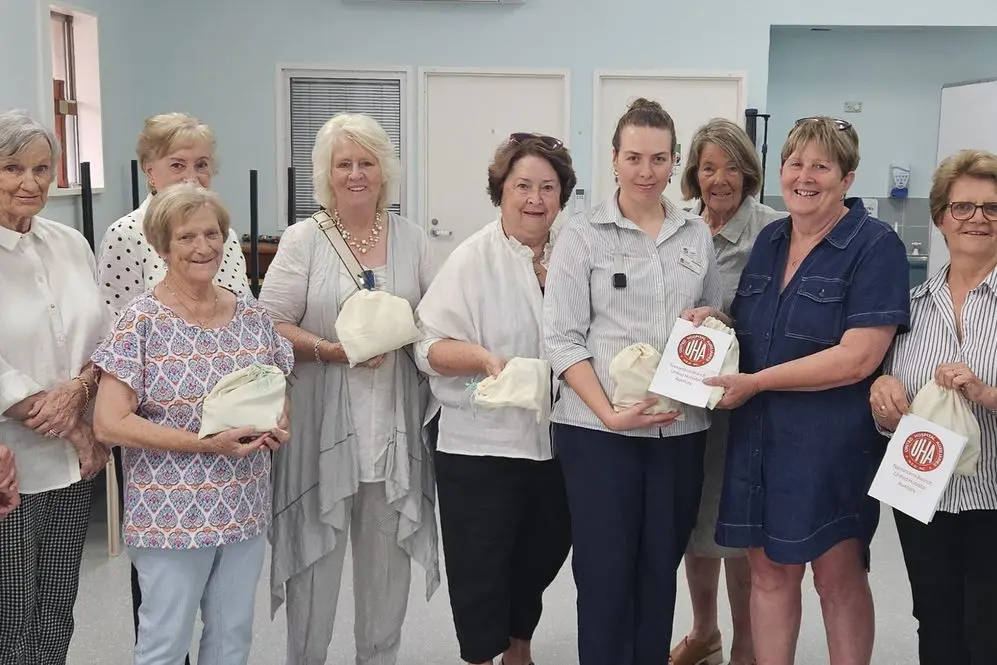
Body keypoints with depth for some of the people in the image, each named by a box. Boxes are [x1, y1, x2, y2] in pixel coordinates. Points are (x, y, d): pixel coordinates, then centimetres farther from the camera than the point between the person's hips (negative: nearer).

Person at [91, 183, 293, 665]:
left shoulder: (252, 317, 4)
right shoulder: (142, 321, -11)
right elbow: (109, 424, -16)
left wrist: (279, 426, -7)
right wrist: (207, 443, -22)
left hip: (245, 511, 5)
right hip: (171, 515, -5)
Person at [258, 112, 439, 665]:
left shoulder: (411, 238, 9)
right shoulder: (302, 240, 0)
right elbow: (272, 325, -4)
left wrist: (402, 338, -9)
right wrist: (330, 350, -18)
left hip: (393, 422, 3)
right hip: (323, 419, -3)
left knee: (387, 552, 12)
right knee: (316, 549, 5)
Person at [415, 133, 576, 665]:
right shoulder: (473, 259, -10)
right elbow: (430, 347, -14)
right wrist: (483, 358, -29)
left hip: (555, 440, 5)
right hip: (482, 444, -5)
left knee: (543, 553, 20)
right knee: (481, 563, 5)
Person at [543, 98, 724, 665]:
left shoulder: (698, 234, 9)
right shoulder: (583, 235, -3)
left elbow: (719, 316, 20)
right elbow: (562, 338, -7)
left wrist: (712, 318, -4)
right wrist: (609, 413, -17)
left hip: (682, 426, 4)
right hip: (599, 428, -3)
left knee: (661, 569, 13)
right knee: (605, 571, 2)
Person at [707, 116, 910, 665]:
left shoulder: (875, 246, -10)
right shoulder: (769, 240, 9)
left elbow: (858, 357, -19)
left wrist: (754, 383, -18)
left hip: (833, 443, -5)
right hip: (760, 434, 5)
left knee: (839, 575, 8)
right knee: (769, 570, 12)